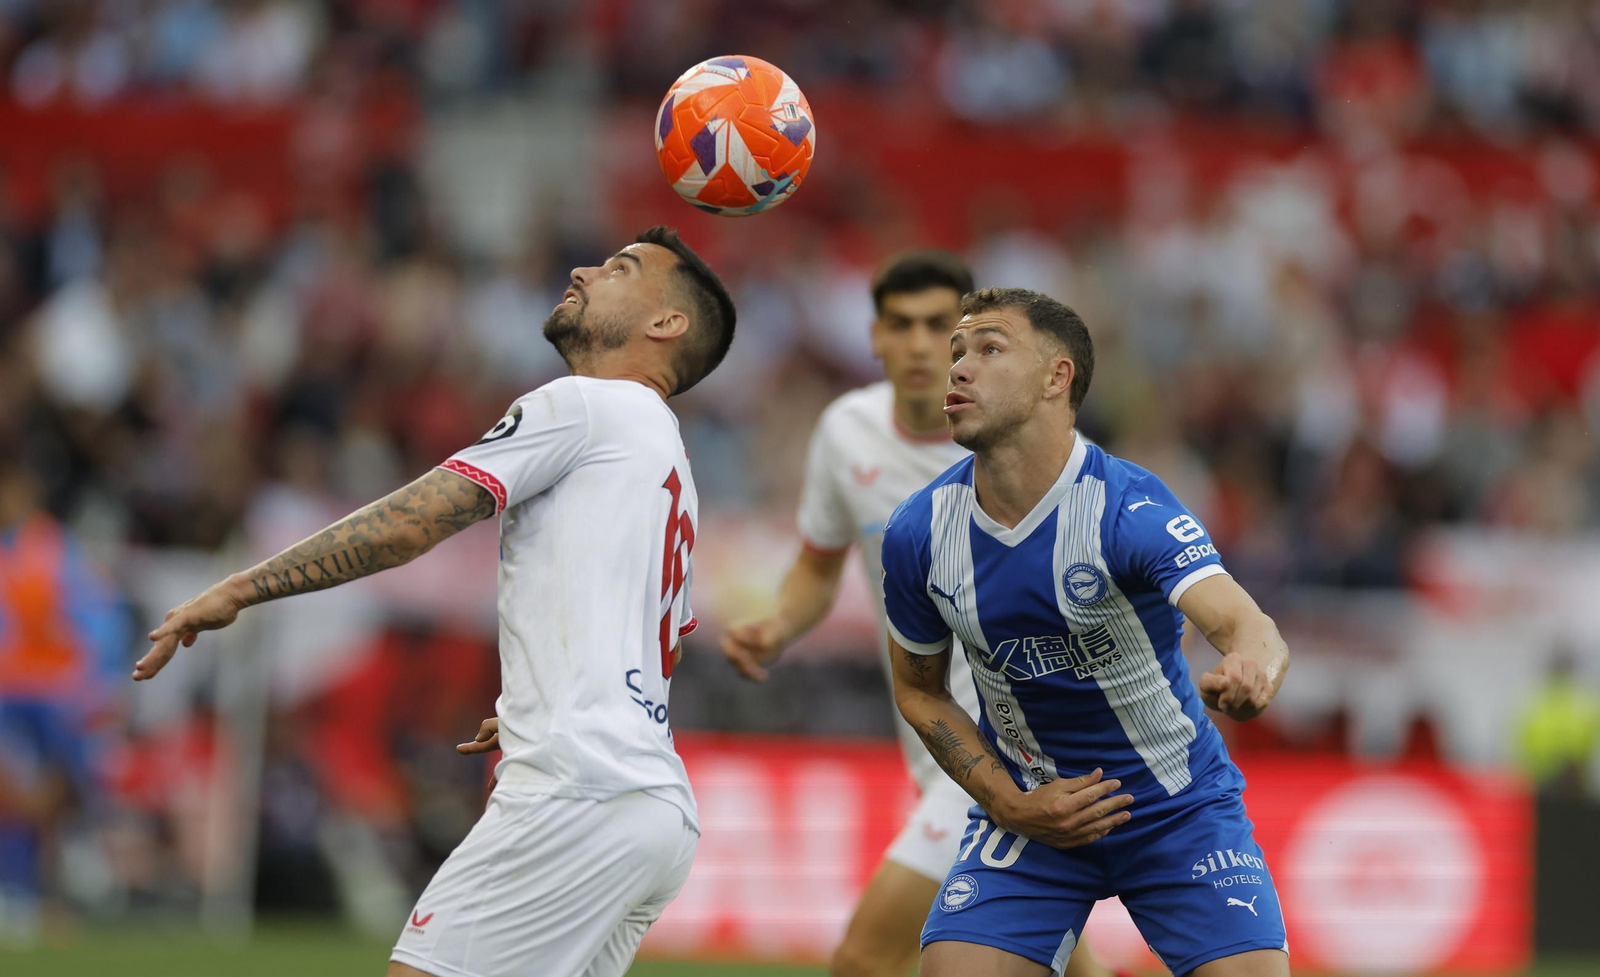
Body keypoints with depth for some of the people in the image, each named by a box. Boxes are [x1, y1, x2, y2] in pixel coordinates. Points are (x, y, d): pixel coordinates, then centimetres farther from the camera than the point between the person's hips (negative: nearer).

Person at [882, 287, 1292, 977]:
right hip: (1031, 811, 3)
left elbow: (1244, 623, -39)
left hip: (1179, 811, -2)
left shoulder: (1127, 507, -23)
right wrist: (1010, 805, -8)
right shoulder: (917, 533, -11)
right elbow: (919, 691, 6)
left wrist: (1250, 667, -64)